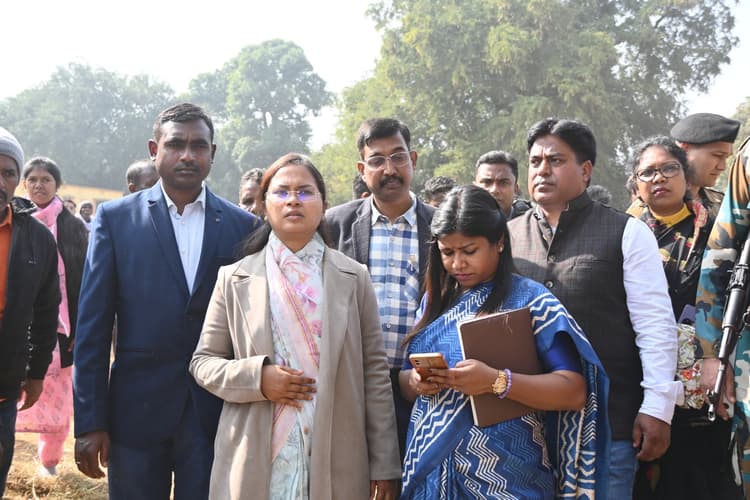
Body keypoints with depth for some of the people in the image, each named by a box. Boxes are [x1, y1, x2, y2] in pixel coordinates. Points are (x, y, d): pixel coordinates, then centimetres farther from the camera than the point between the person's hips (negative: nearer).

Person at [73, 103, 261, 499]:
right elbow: (92, 327, -1)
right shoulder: (116, 218, 1)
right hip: (136, 409, 0)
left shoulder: (243, 226, 3)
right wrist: (89, 421, -5)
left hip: (215, 412, 1)